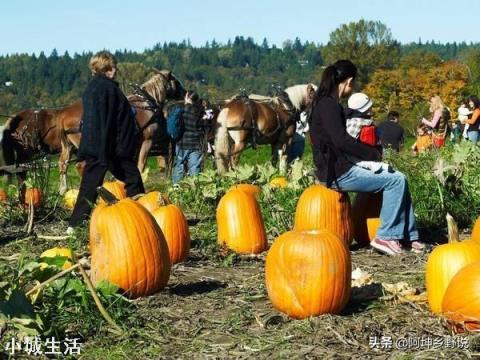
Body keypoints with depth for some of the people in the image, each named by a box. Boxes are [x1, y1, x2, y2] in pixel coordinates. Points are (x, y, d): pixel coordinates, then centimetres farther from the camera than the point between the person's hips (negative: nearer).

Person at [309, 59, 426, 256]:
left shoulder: (329, 104, 16)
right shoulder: (328, 105, -15)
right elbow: (341, 140, -25)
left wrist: (371, 153, 9)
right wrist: (373, 154, -14)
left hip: (339, 167, 10)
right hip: (337, 173, -10)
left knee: (398, 178, 10)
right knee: (396, 180, -9)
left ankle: (409, 236, 11)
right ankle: (385, 237, -4)